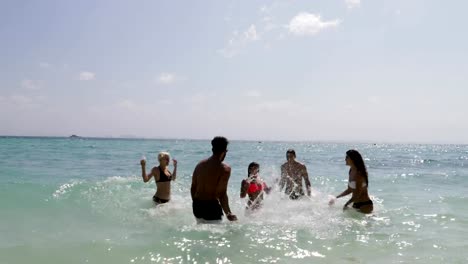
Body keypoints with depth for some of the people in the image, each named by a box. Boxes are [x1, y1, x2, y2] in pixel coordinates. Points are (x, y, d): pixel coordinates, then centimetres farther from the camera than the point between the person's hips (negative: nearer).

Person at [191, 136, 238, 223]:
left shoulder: (200, 165, 7)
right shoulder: (225, 169, -13)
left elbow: (193, 188, 12)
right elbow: (222, 194, -18)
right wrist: (228, 214, -9)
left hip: (197, 206, 7)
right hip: (212, 207, -7)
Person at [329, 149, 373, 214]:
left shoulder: (359, 174, -20)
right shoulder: (351, 171, 6)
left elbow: (357, 194, -21)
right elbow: (350, 190, 15)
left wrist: (346, 204, -16)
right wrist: (336, 197, 11)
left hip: (365, 205, -9)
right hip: (356, 204, 9)